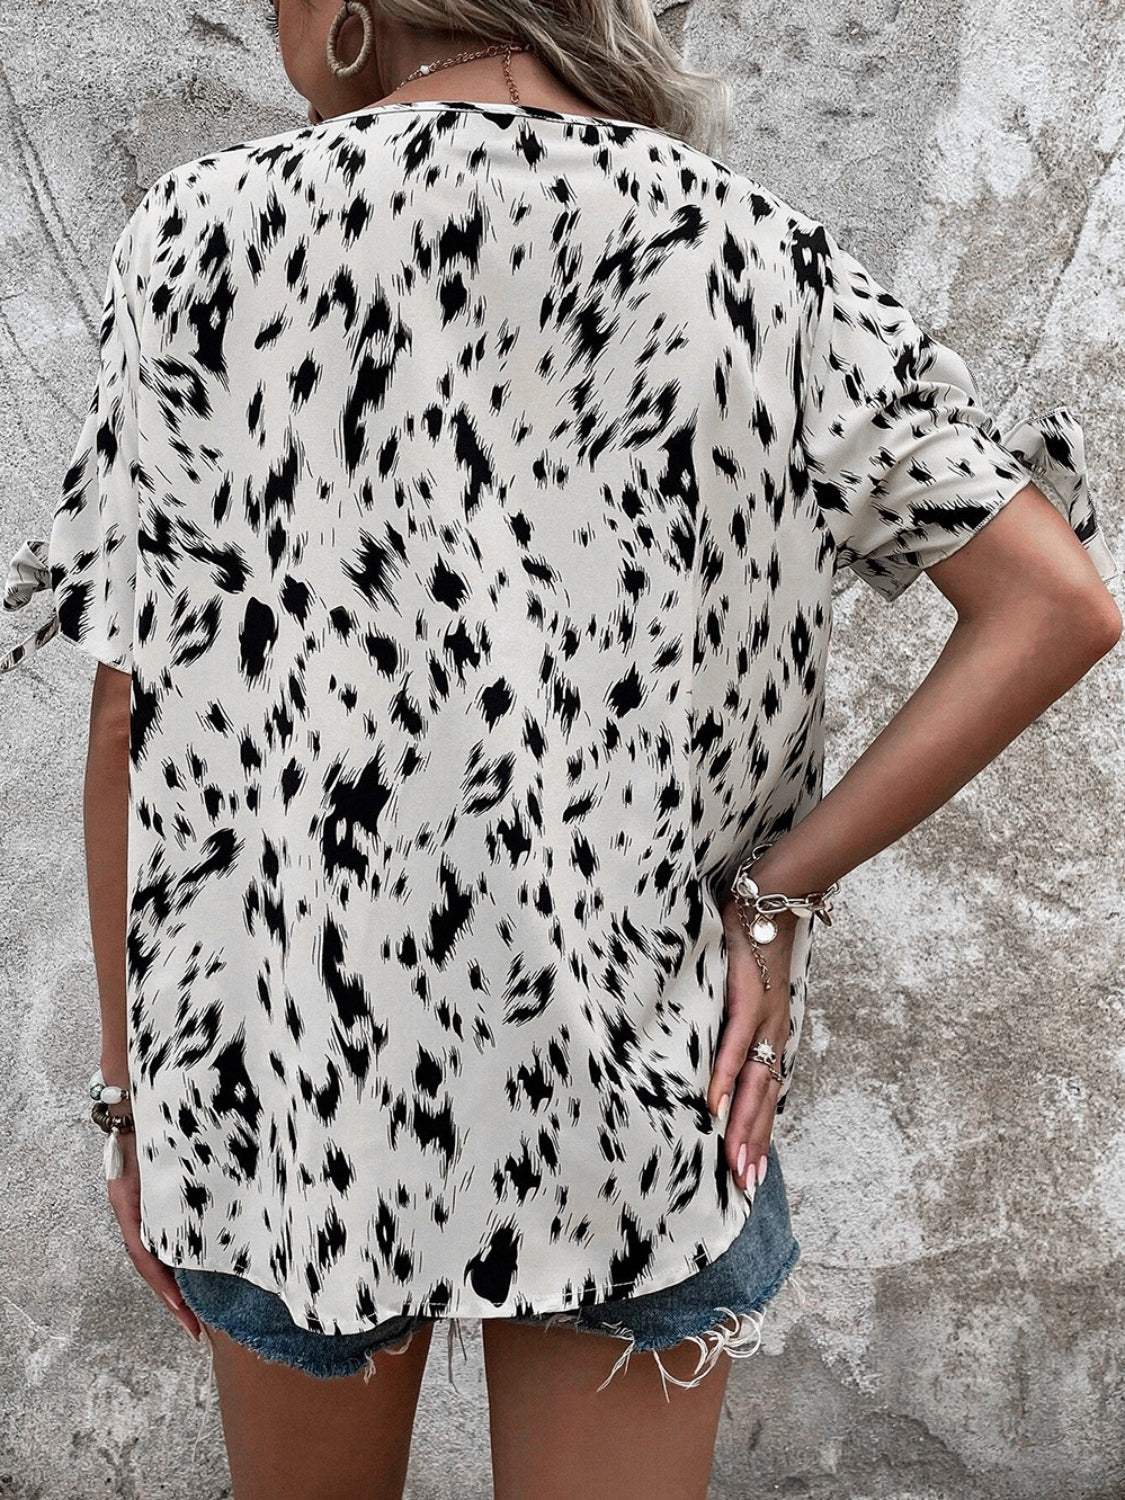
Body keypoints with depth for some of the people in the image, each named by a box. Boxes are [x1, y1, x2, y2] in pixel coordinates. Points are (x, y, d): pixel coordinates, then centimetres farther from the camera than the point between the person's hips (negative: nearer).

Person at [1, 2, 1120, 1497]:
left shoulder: (208, 233, -8)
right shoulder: (754, 259, -3)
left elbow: (140, 716, -8)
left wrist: (134, 1092, 3)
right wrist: (778, 890, -6)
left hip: (286, 1061, 0)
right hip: (643, 1077, 1)